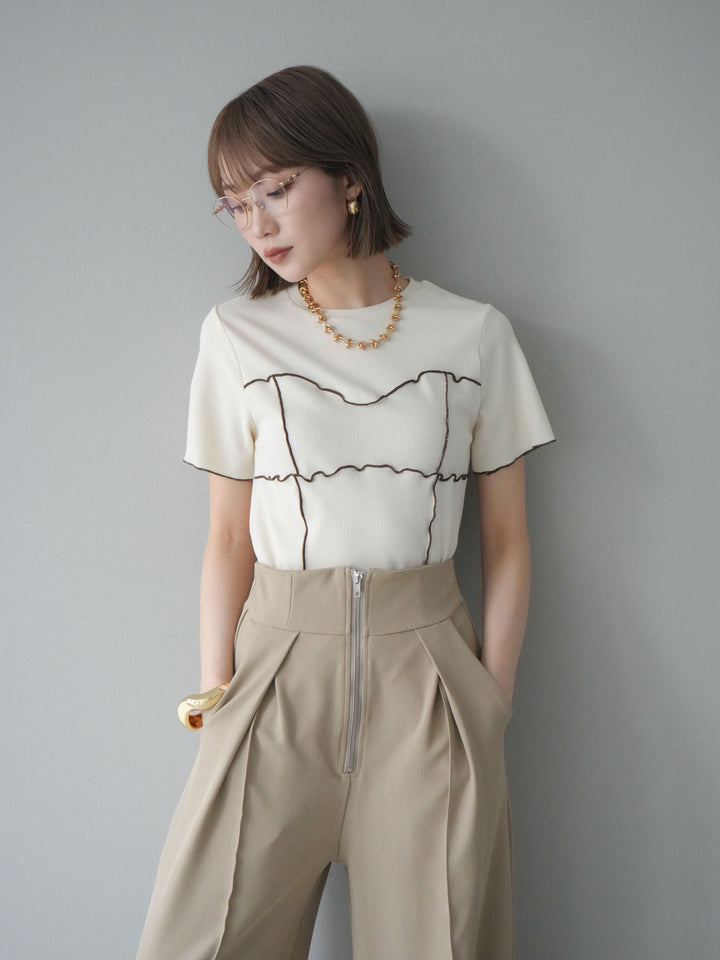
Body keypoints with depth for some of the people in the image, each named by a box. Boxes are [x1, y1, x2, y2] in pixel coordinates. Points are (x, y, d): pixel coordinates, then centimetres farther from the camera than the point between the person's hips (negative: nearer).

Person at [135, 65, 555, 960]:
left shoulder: (474, 334, 2)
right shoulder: (237, 333, 3)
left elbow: (506, 541, 4)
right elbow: (229, 536, 3)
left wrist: (494, 700, -1)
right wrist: (215, 691, -2)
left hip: (428, 663, 0)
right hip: (281, 660, 1)